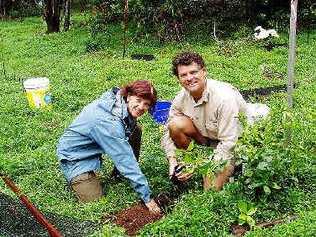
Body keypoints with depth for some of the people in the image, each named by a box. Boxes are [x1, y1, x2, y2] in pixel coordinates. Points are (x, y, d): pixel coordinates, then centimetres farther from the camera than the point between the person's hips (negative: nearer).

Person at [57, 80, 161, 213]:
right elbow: (125, 159, -35)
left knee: (135, 130, -2)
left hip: (95, 145, 8)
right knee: (93, 199, -18)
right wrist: (147, 197, -31)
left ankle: (119, 174, 11)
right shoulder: (108, 122, -36)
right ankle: (75, 177, 10)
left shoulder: (118, 97, -13)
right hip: (75, 155, -8)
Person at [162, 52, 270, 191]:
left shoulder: (224, 97, -33)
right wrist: (172, 160, -16)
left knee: (211, 189, -25)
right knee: (176, 124, -22)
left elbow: (228, 142, -31)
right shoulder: (181, 99, -14)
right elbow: (168, 132, -1)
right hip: (208, 136, 6)